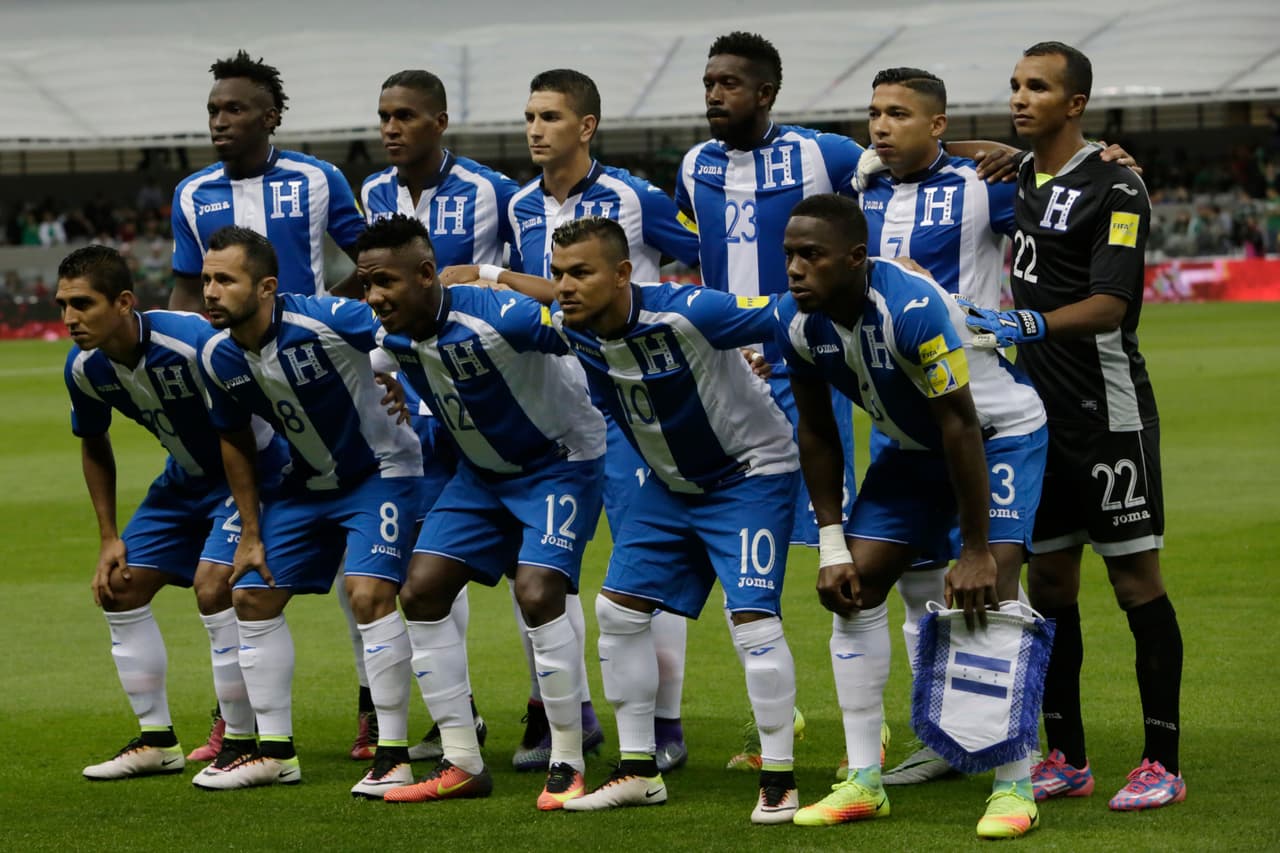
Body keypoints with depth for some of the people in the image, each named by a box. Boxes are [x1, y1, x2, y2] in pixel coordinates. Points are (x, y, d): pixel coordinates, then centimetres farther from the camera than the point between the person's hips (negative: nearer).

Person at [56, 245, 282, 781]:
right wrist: (109, 538, 6)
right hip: (185, 477, 7)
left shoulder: (194, 343, -34)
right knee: (118, 587, 3)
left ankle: (242, 742, -10)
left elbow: (244, 435, -26)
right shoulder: (84, 368, -12)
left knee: (213, 584, -23)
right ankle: (156, 742, 15)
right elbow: (94, 446, 8)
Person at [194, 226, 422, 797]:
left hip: (380, 468, -7)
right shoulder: (218, 357, -10)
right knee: (252, 596, 6)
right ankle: (275, 752, 19)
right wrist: (250, 533, 7)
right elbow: (234, 440, 6)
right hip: (306, 482, 7)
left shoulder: (326, 321, -31)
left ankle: (393, 755, -13)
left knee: (368, 594, -23)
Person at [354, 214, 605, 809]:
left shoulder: (499, 318, -32)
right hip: (481, 470, 7)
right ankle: (462, 765, 6)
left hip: (560, 459, -7)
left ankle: (567, 765, -9)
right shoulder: (390, 340, -11)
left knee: (537, 593, -23)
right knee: (421, 591, -3)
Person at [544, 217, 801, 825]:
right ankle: (639, 769, 16)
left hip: (750, 472, -7)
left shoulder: (687, 313, -33)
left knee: (751, 615, -17)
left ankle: (779, 779, -6)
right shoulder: (573, 332, -12)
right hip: (672, 481, 7)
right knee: (619, 607, 4)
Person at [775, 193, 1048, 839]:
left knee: (990, 588, -21)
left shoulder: (913, 308, -36)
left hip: (1000, 430, -7)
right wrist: (831, 547, -4)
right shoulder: (799, 323, -15)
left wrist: (974, 551, -29)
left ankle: (1015, 786, -15)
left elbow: (961, 428, -31)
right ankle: (863, 782, 6)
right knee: (856, 584, -2)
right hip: (914, 445, 7)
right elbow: (817, 434, -1)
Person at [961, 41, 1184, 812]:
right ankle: (1067, 759, 17)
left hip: (1108, 414, -8)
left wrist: (1029, 324, -36)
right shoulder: (1019, 177, 10)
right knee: (1048, 581, 9)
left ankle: (1163, 763, 0)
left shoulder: (1114, 187, -12)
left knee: (1136, 580, -4)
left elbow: (1109, 306, -21)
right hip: (1041, 414, 8)